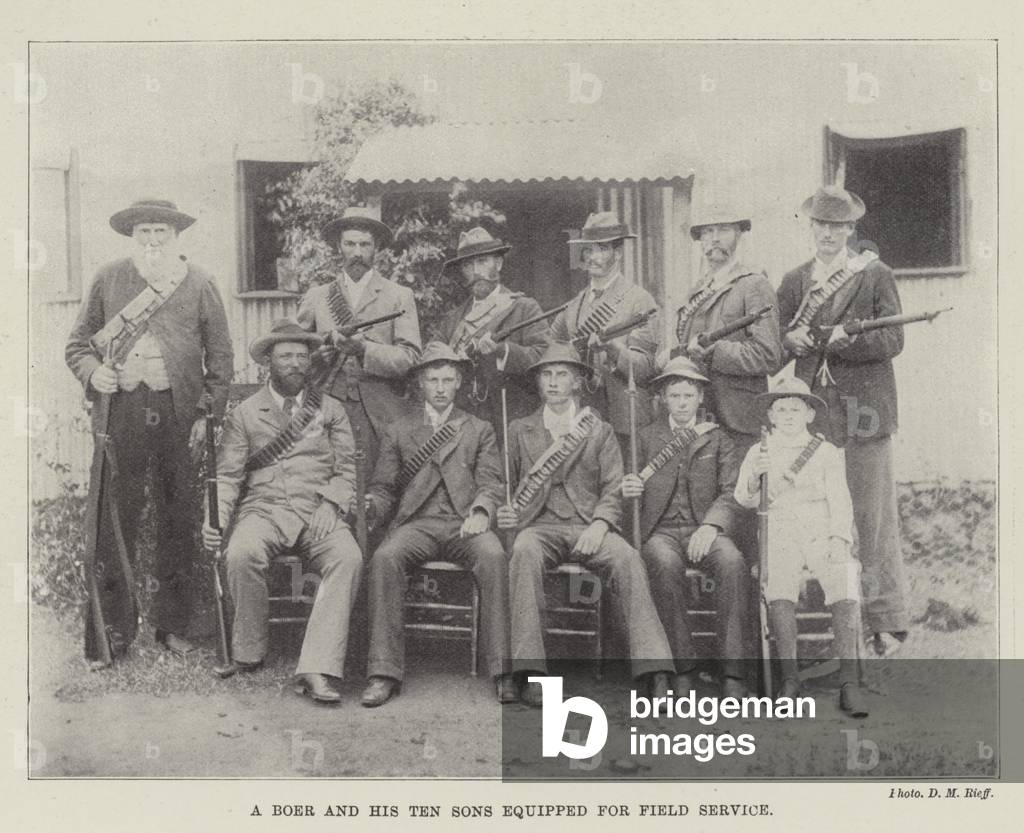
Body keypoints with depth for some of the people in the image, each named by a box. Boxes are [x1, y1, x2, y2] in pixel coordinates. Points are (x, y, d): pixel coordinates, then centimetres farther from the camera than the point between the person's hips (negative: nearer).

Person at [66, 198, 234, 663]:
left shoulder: (199, 284, 8)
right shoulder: (108, 280, 10)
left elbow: (220, 356, 8)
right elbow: (78, 344, 14)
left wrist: (208, 413, -1)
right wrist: (93, 372, -7)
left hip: (179, 416, 0)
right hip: (120, 412, 0)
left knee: (178, 523, 6)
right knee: (112, 523, -1)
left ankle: (173, 627, 18)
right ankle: (111, 632, 10)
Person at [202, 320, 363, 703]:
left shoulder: (331, 410, 17)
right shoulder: (244, 414, 14)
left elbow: (347, 469, 12)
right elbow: (227, 475, 7)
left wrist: (330, 503, -8)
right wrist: (215, 519, -11)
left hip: (317, 513, 1)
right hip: (262, 509, 0)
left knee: (349, 558, -31)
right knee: (242, 554, -34)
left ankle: (316, 669, -36)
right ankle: (248, 655, -13)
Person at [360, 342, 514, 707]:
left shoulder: (480, 430, 21)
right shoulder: (397, 431, 22)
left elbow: (490, 482, 9)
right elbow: (383, 488, 18)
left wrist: (481, 510, -13)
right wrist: (370, 505, -7)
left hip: (465, 523, 0)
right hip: (416, 523, 1)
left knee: (494, 556, -34)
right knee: (384, 558, -32)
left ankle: (502, 670, -31)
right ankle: (384, 673, -30)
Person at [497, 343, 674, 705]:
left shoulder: (600, 431, 18)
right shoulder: (520, 431, 20)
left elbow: (614, 488, 8)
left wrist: (599, 525, -11)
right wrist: (504, 512, -5)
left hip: (588, 528, 0)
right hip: (539, 525, 0)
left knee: (628, 558, -31)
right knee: (524, 552, -36)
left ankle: (655, 673, -36)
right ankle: (530, 671, -37)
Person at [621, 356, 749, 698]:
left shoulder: (718, 439, 17)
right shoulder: (645, 438, 18)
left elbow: (733, 492, 5)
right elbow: (631, 493, 17)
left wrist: (711, 525, -15)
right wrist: (628, 491, -9)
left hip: (705, 530, 1)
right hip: (661, 531, 0)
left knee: (733, 563, -33)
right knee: (665, 564, -36)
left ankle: (732, 671, -31)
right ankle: (683, 667, -28)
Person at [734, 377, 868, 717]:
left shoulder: (826, 452, 14)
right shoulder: (759, 453, 15)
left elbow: (840, 500, 7)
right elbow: (744, 499, 6)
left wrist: (839, 539, -9)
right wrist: (755, 477, -16)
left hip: (823, 536, 0)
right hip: (780, 538, 0)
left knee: (845, 581, -29)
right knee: (778, 581, -32)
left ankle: (848, 683, -27)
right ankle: (790, 679, -25)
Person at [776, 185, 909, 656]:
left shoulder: (876, 276, 6)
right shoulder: (794, 282, 16)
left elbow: (893, 340, -3)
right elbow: (777, 347, 12)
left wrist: (847, 339, -18)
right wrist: (792, 340, -10)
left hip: (863, 410, -3)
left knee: (872, 516, -2)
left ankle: (885, 622, 6)